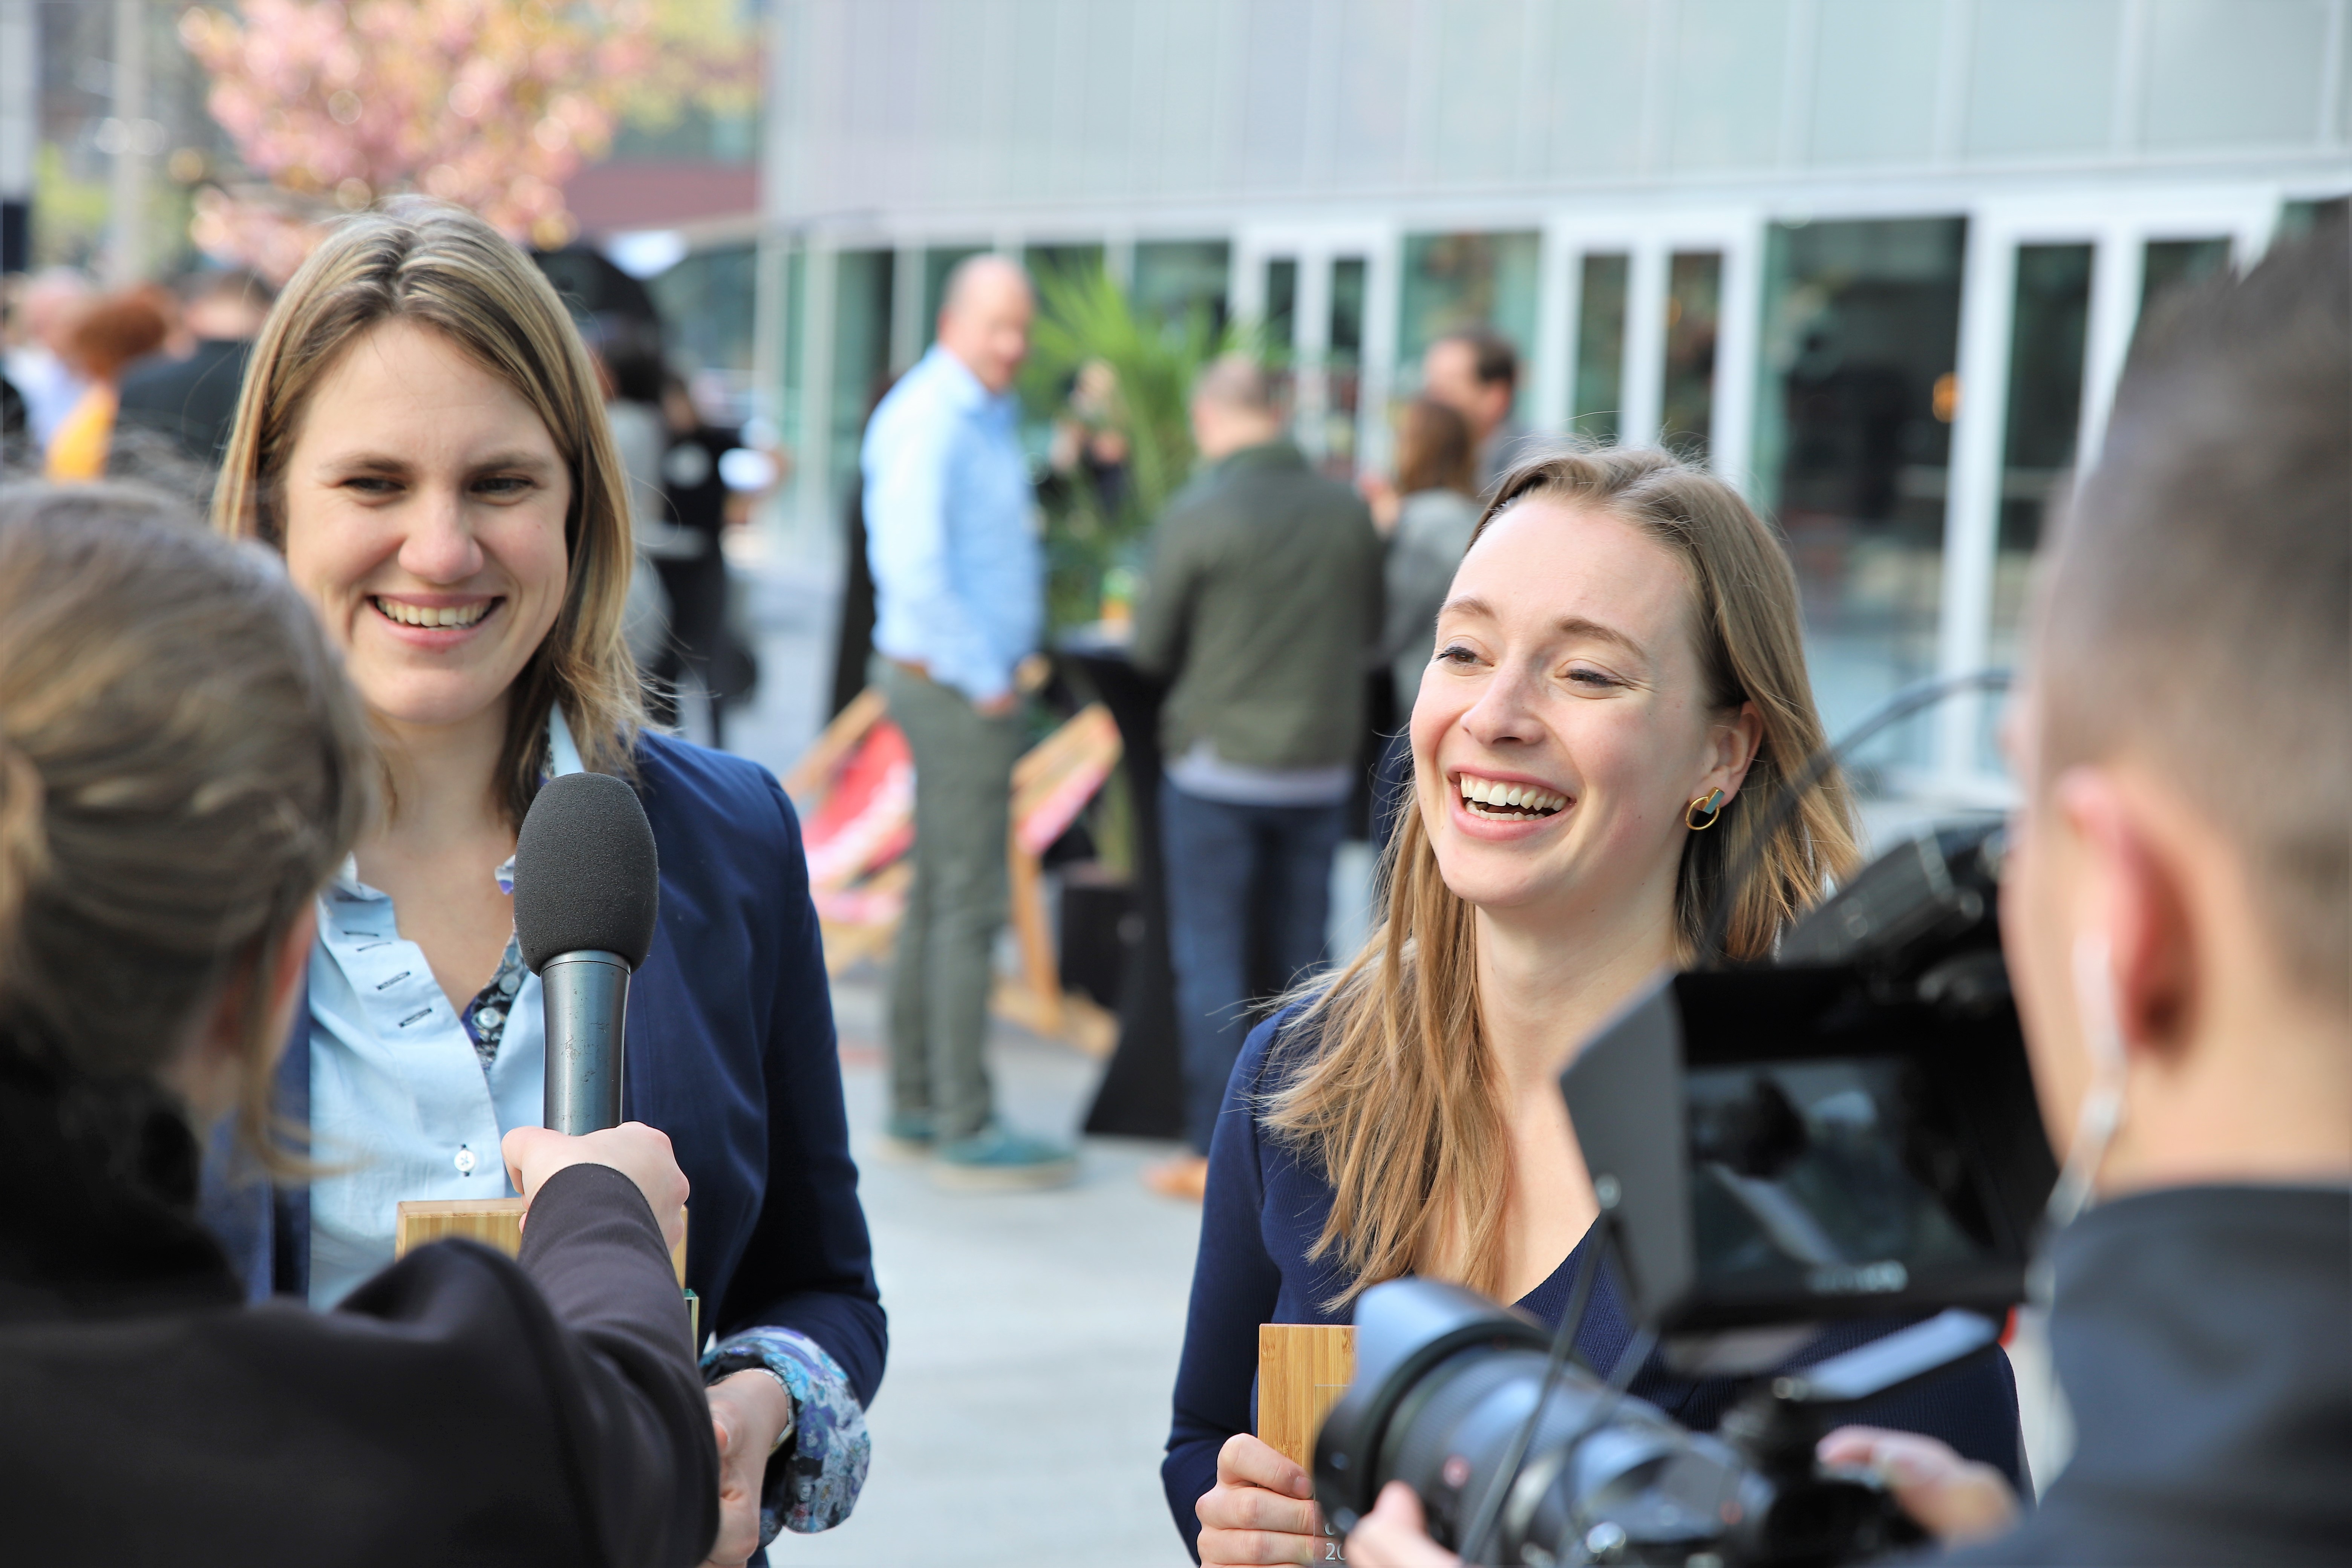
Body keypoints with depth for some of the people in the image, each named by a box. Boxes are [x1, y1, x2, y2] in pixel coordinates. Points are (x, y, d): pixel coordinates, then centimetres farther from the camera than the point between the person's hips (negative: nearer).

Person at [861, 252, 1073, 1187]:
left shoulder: (990, 415, 16)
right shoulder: (927, 421, -16)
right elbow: (913, 569, -25)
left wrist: (1014, 653, 16)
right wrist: (985, 678, -18)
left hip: (978, 680, 10)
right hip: (955, 686, -10)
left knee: (939, 895, 14)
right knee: (969, 904, -8)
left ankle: (916, 1106, 21)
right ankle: (965, 1129, -4)